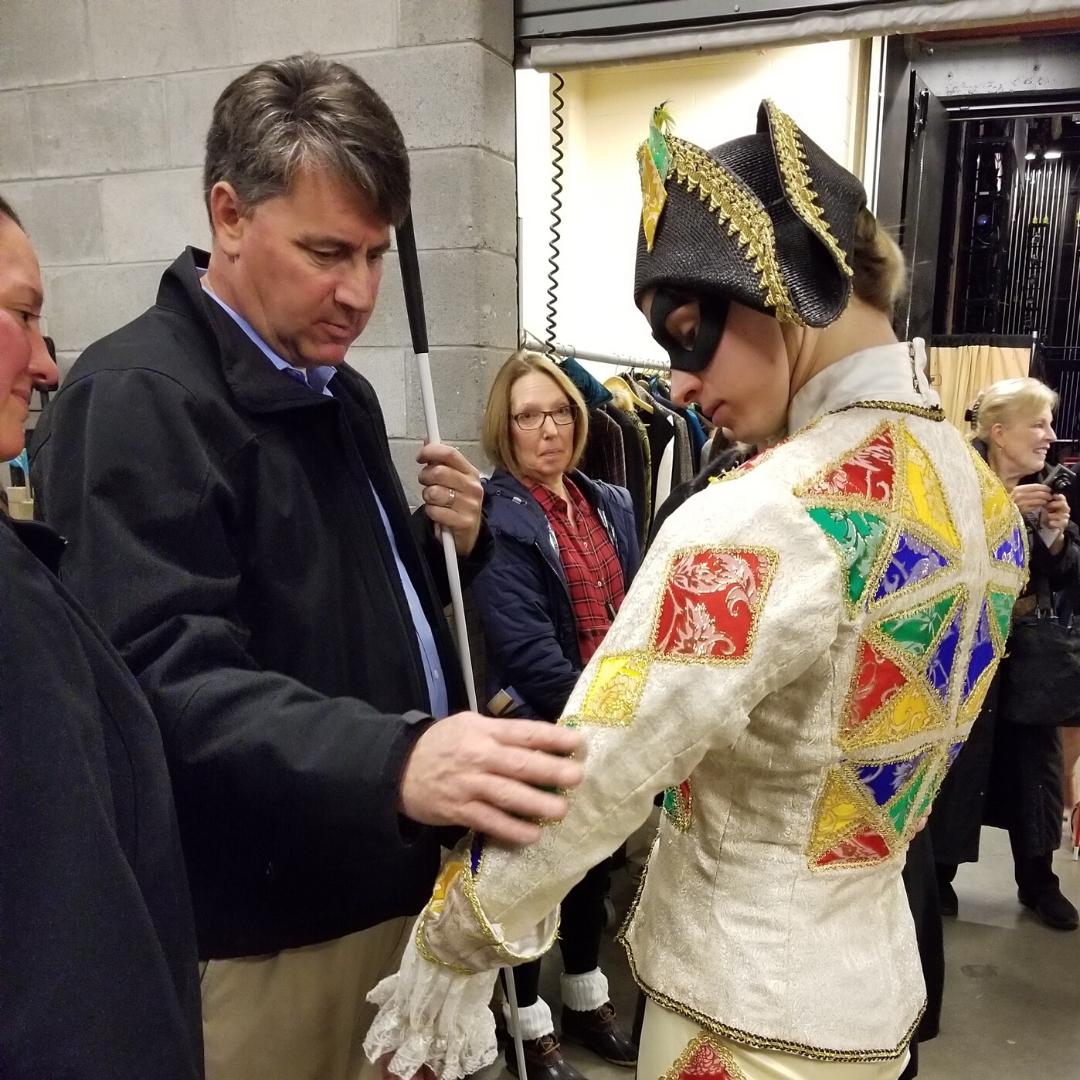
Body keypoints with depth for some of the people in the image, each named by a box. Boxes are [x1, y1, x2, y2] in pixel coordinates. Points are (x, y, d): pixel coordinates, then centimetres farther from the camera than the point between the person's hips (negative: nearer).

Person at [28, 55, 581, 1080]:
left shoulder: (341, 392, 10)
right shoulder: (135, 399, -18)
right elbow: (165, 676, -28)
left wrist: (448, 541, -3)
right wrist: (393, 761, -41)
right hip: (262, 939, -8)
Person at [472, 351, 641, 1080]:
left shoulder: (610, 504, 5)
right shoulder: (495, 517, -17)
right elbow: (525, 649, -24)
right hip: (540, 730, -7)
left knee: (596, 863, 22)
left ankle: (587, 999, 45)